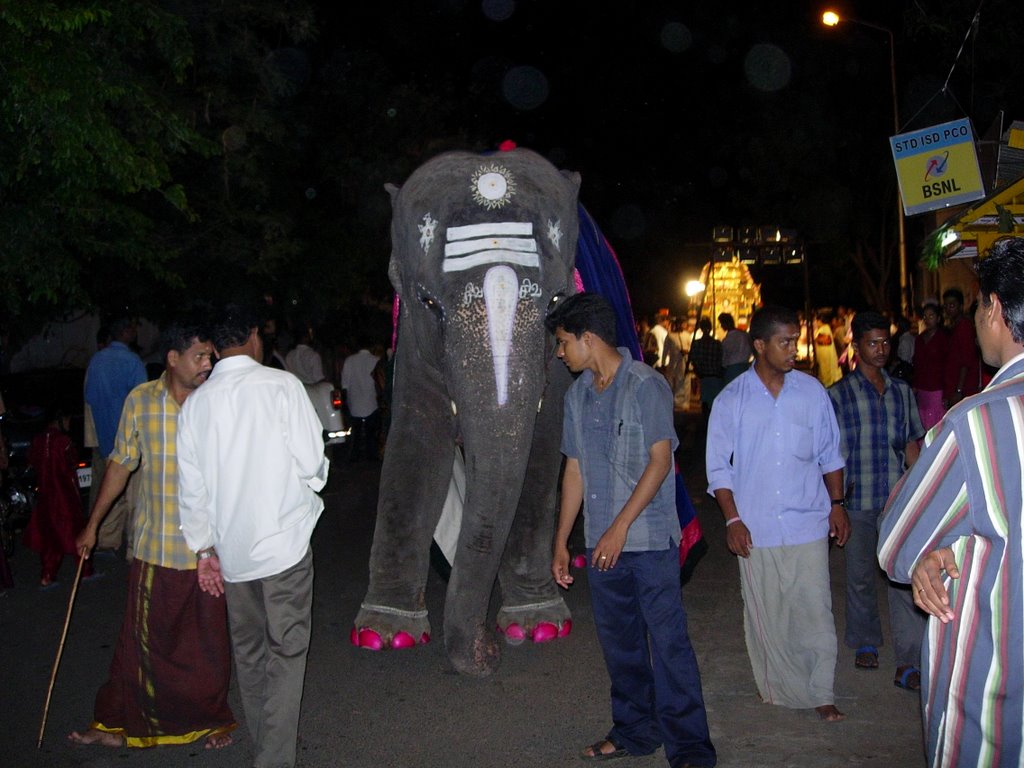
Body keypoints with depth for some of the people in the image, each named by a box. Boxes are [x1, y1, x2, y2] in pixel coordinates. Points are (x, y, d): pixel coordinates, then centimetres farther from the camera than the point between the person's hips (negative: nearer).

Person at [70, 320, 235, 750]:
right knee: (142, 639, 11)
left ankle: (212, 719, 31)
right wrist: (92, 525, 13)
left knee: (209, 642, 11)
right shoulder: (140, 401, -2)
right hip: (155, 547, 1)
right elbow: (121, 464, 8)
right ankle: (120, 723, 29)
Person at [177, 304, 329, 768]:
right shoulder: (281, 385, -10)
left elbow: (192, 486, 5)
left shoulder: (195, 403, 2)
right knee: (286, 651, 4)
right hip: (283, 539, -4)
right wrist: (313, 478, 10)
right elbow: (312, 460, -13)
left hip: (229, 549, 5)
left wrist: (204, 548, 13)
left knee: (247, 649, 19)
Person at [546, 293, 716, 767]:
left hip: (650, 539, -6)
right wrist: (561, 542, 14)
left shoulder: (646, 385, -9)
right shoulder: (577, 394, 11)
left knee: (668, 641, -3)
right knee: (619, 642, 13)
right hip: (602, 544, 7)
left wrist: (620, 526, -18)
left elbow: (660, 460, -13)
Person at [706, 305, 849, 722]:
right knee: (765, 615, 8)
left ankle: (821, 693, 15)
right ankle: (780, 689, 24)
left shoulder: (812, 391, 3)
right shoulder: (731, 400, -2)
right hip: (756, 529, -1)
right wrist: (732, 519, -6)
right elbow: (719, 466, 0)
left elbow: (830, 454, 12)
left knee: (815, 610, 1)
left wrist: (837, 504, 9)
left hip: (808, 524, 1)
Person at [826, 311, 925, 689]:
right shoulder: (840, 394, 0)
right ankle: (866, 643, 31)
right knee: (860, 576, 11)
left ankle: (908, 664, -1)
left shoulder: (902, 391, 10)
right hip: (858, 502, -2)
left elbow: (913, 444, 12)